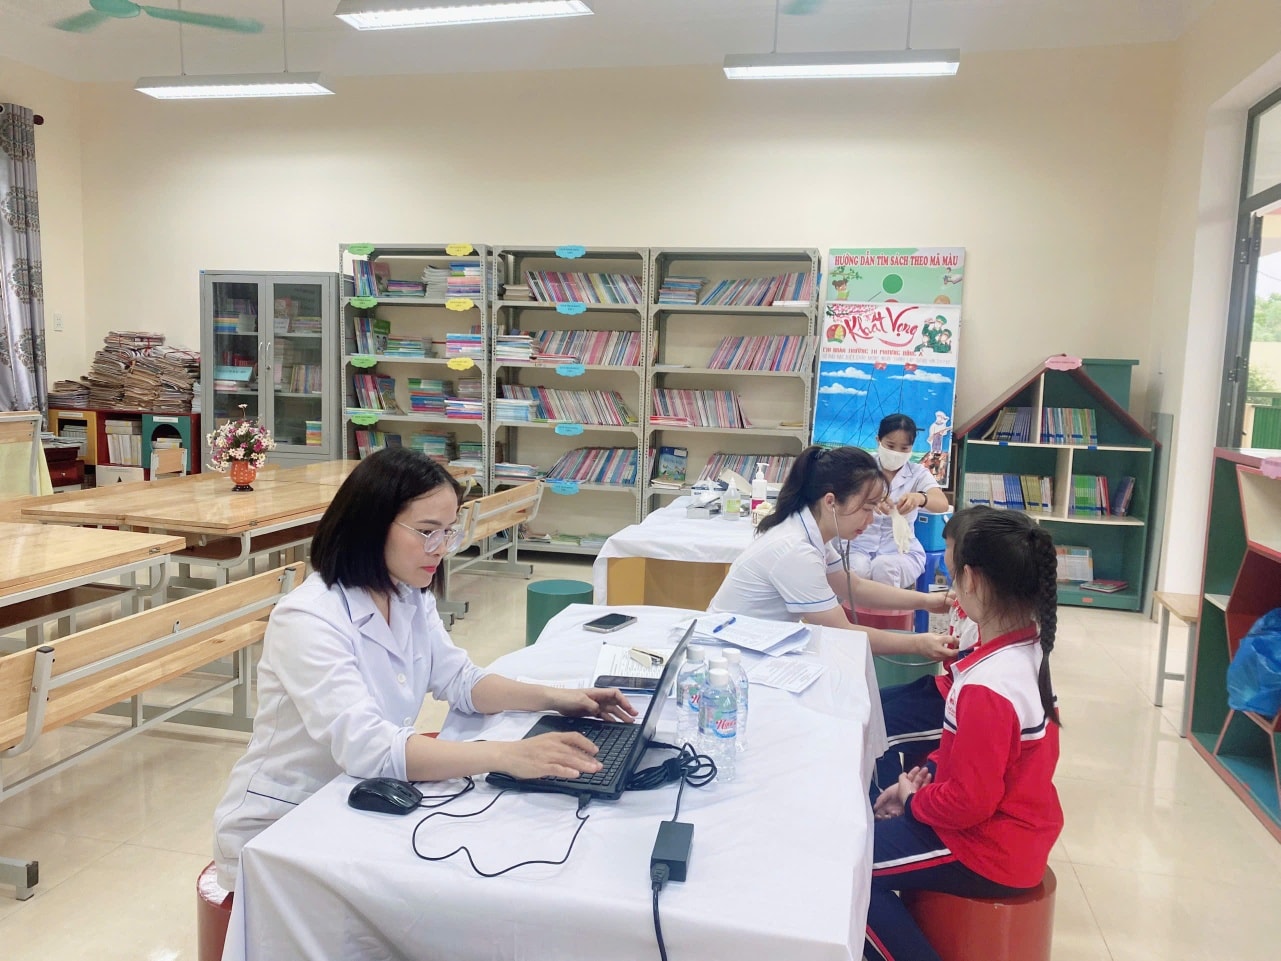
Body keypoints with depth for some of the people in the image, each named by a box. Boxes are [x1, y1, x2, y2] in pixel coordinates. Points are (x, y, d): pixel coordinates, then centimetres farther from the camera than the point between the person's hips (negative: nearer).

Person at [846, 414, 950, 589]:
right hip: (860, 547, 0)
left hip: (902, 551, 0)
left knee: (884, 567, -32)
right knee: (857, 569, -32)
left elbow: (942, 504, -17)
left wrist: (920, 498, -41)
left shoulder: (918, 473, 1)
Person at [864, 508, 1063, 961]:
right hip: (1019, 831, 9)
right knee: (875, 820, 20)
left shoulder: (987, 686, -34)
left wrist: (913, 799, -9)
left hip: (989, 855, -9)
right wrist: (924, 774, 3)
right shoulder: (1028, 647, -5)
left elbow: (971, 801, -27)